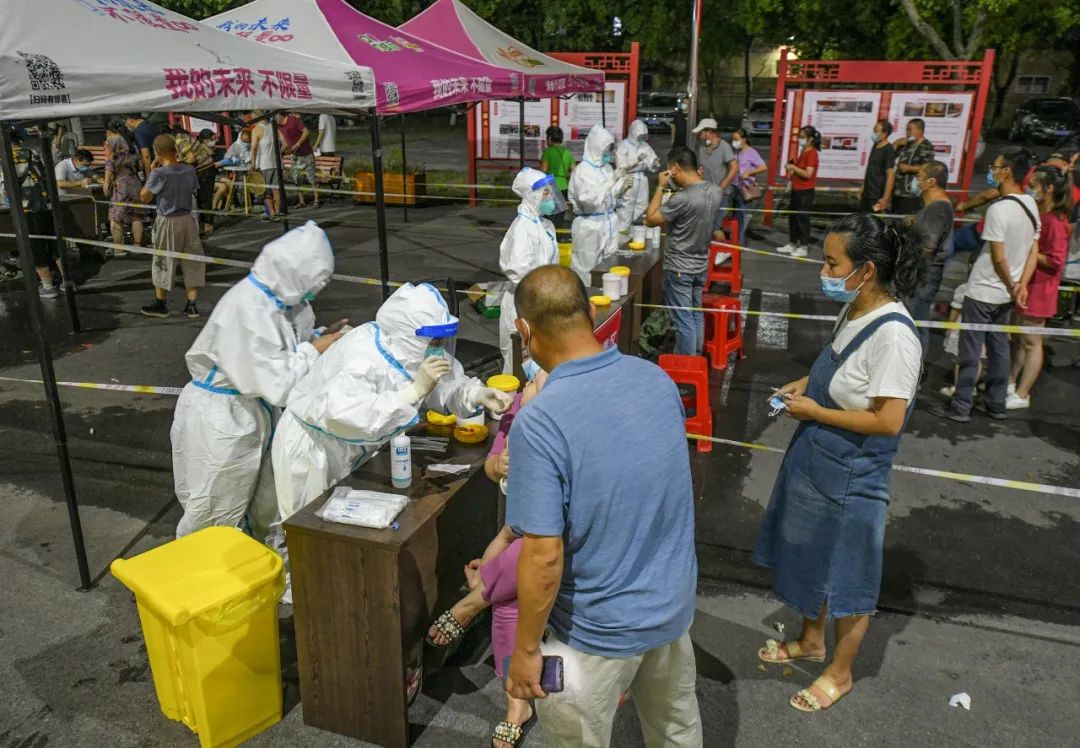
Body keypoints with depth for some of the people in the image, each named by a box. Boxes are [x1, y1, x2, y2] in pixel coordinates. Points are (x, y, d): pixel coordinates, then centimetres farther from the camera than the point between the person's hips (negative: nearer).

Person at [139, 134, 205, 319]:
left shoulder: (159, 174, -16)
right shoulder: (190, 170, -3)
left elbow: (144, 197, -7)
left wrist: (151, 173, -2)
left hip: (167, 222, -4)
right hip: (187, 220, 4)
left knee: (163, 263, 10)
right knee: (191, 262, 9)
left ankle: (160, 304, 22)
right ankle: (192, 305, 9)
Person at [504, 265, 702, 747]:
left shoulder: (538, 423, -28)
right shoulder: (658, 379, -7)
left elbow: (544, 556, -26)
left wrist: (526, 648, -11)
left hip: (598, 628, -5)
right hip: (674, 602, 6)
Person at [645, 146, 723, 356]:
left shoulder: (682, 198, -26)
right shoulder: (715, 191, -2)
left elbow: (651, 219, -14)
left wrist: (661, 187, -9)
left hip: (679, 268, -8)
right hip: (701, 265, 8)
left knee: (684, 320, 1)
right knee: (697, 315, 18)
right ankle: (695, 359, 29)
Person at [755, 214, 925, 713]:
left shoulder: (893, 334, -27)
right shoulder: (854, 310, -1)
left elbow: (888, 421, -26)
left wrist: (815, 411, -19)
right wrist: (806, 384, 0)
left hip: (850, 476, -8)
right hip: (815, 461, 9)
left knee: (846, 578, 12)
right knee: (811, 560, 24)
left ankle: (840, 673, 34)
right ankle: (811, 641, 48)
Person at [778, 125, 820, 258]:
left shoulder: (812, 153, -16)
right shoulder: (803, 151, 12)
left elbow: (808, 173, -24)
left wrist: (793, 168, -18)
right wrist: (792, 173, 9)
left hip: (805, 192, -9)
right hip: (796, 190, 9)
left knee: (803, 218, -2)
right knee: (793, 217, 14)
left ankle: (804, 247, 7)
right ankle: (792, 244, 24)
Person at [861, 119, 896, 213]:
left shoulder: (888, 150, -14)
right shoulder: (875, 146, 10)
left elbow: (890, 175, -18)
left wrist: (886, 198, -23)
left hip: (878, 196, -8)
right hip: (867, 193, 8)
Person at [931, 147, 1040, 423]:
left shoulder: (998, 209, -21)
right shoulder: (1031, 204, 5)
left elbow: (998, 258, -20)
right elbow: (1034, 251, 6)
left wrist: (1012, 286, -5)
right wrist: (1021, 286, 1)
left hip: (983, 292, -8)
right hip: (1006, 295, 8)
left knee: (970, 350, 1)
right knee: (999, 348, 16)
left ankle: (960, 407, 9)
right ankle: (997, 404, 25)